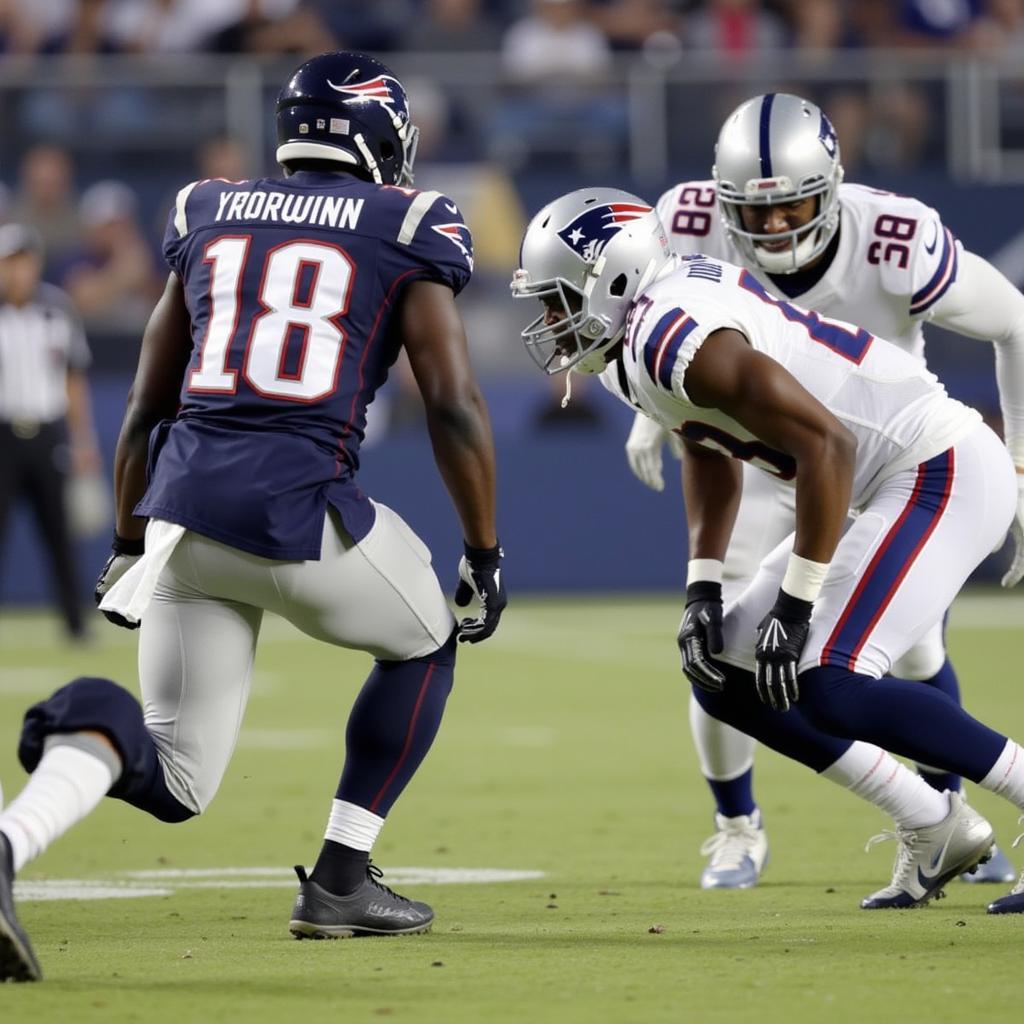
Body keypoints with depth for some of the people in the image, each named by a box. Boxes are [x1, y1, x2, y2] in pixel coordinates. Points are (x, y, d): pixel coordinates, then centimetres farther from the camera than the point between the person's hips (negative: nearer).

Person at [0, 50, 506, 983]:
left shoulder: (208, 216, 19)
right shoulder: (404, 230, 7)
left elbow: (146, 408, 23)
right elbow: (454, 407, 1)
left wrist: (128, 545, 32)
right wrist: (485, 554, 11)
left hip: (184, 499, 4)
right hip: (300, 510, -4)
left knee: (176, 781, 11)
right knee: (423, 645, 27)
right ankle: (341, 880, 23)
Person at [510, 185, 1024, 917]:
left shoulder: (675, 336, -23)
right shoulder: (641, 341, 7)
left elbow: (826, 444, -28)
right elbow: (711, 455, 23)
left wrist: (795, 605, -24)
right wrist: (703, 589, 11)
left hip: (946, 471, -10)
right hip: (897, 490, 10)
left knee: (824, 686, -22)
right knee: (725, 677, 8)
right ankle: (935, 831, 14)